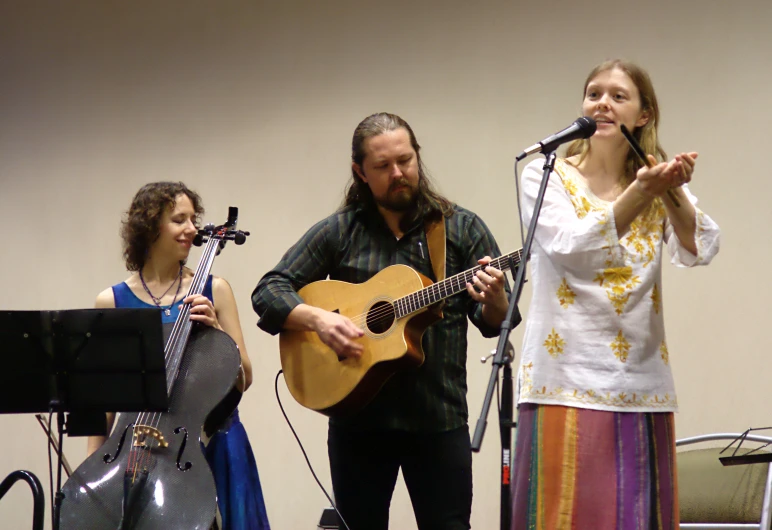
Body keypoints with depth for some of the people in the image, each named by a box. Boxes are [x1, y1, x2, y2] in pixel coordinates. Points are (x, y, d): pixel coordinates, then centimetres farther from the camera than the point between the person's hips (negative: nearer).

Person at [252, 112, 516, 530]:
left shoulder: (461, 228, 4)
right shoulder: (339, 232, 4)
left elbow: (496, 323, 2)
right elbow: (267, 292, 2)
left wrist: (493, 300, -22)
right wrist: (317, 318, -16)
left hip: (439, 417, -1)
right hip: (358, 416, 1)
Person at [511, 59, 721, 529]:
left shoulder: (663, 191, 10)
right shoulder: (546, 177, 3)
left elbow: (699, 250, -9)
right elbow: (570, 248, -15)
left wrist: (672, 192, -27)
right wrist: (640, 194, -26)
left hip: (642, 388, 3)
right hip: (568, 384, -3)